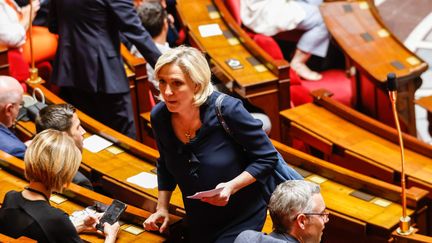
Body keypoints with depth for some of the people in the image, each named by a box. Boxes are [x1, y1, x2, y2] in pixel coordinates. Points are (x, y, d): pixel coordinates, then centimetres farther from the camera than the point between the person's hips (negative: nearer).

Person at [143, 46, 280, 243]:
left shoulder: (227, 110, -25)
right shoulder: (159, 117, -11)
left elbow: (268, 158, -16)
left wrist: (231, 187, -28)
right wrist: (162, 208, 1)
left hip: (242, 217, -5)